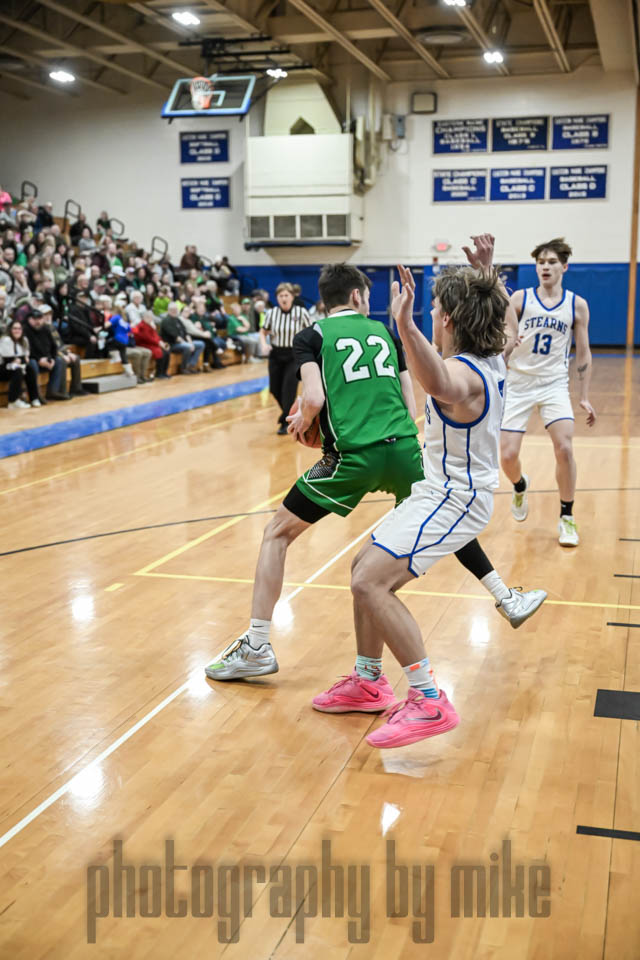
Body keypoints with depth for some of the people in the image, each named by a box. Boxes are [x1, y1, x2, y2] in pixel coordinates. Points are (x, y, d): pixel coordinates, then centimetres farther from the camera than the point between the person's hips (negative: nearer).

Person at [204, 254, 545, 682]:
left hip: (352, 457, -3)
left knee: (277, 535, 12)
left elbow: (314, 398, -9)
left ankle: (256, 648, 10)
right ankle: (509, 600, 38)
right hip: (404, 449, 4)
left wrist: (301, 420, 11)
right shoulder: (384, 331, 18)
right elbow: (412, 409, 15)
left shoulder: (311, 336, 8)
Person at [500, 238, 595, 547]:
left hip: (554, 385, 0)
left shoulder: (577, 305, 1)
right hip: (518, 384, 0)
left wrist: (584, 397, 2)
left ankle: (566, 518, 0)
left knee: (564, 447, -18)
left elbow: (583, 353, 6)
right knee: (507, 455, -5)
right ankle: (520, 487, 33)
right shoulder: (520, 298, -2)